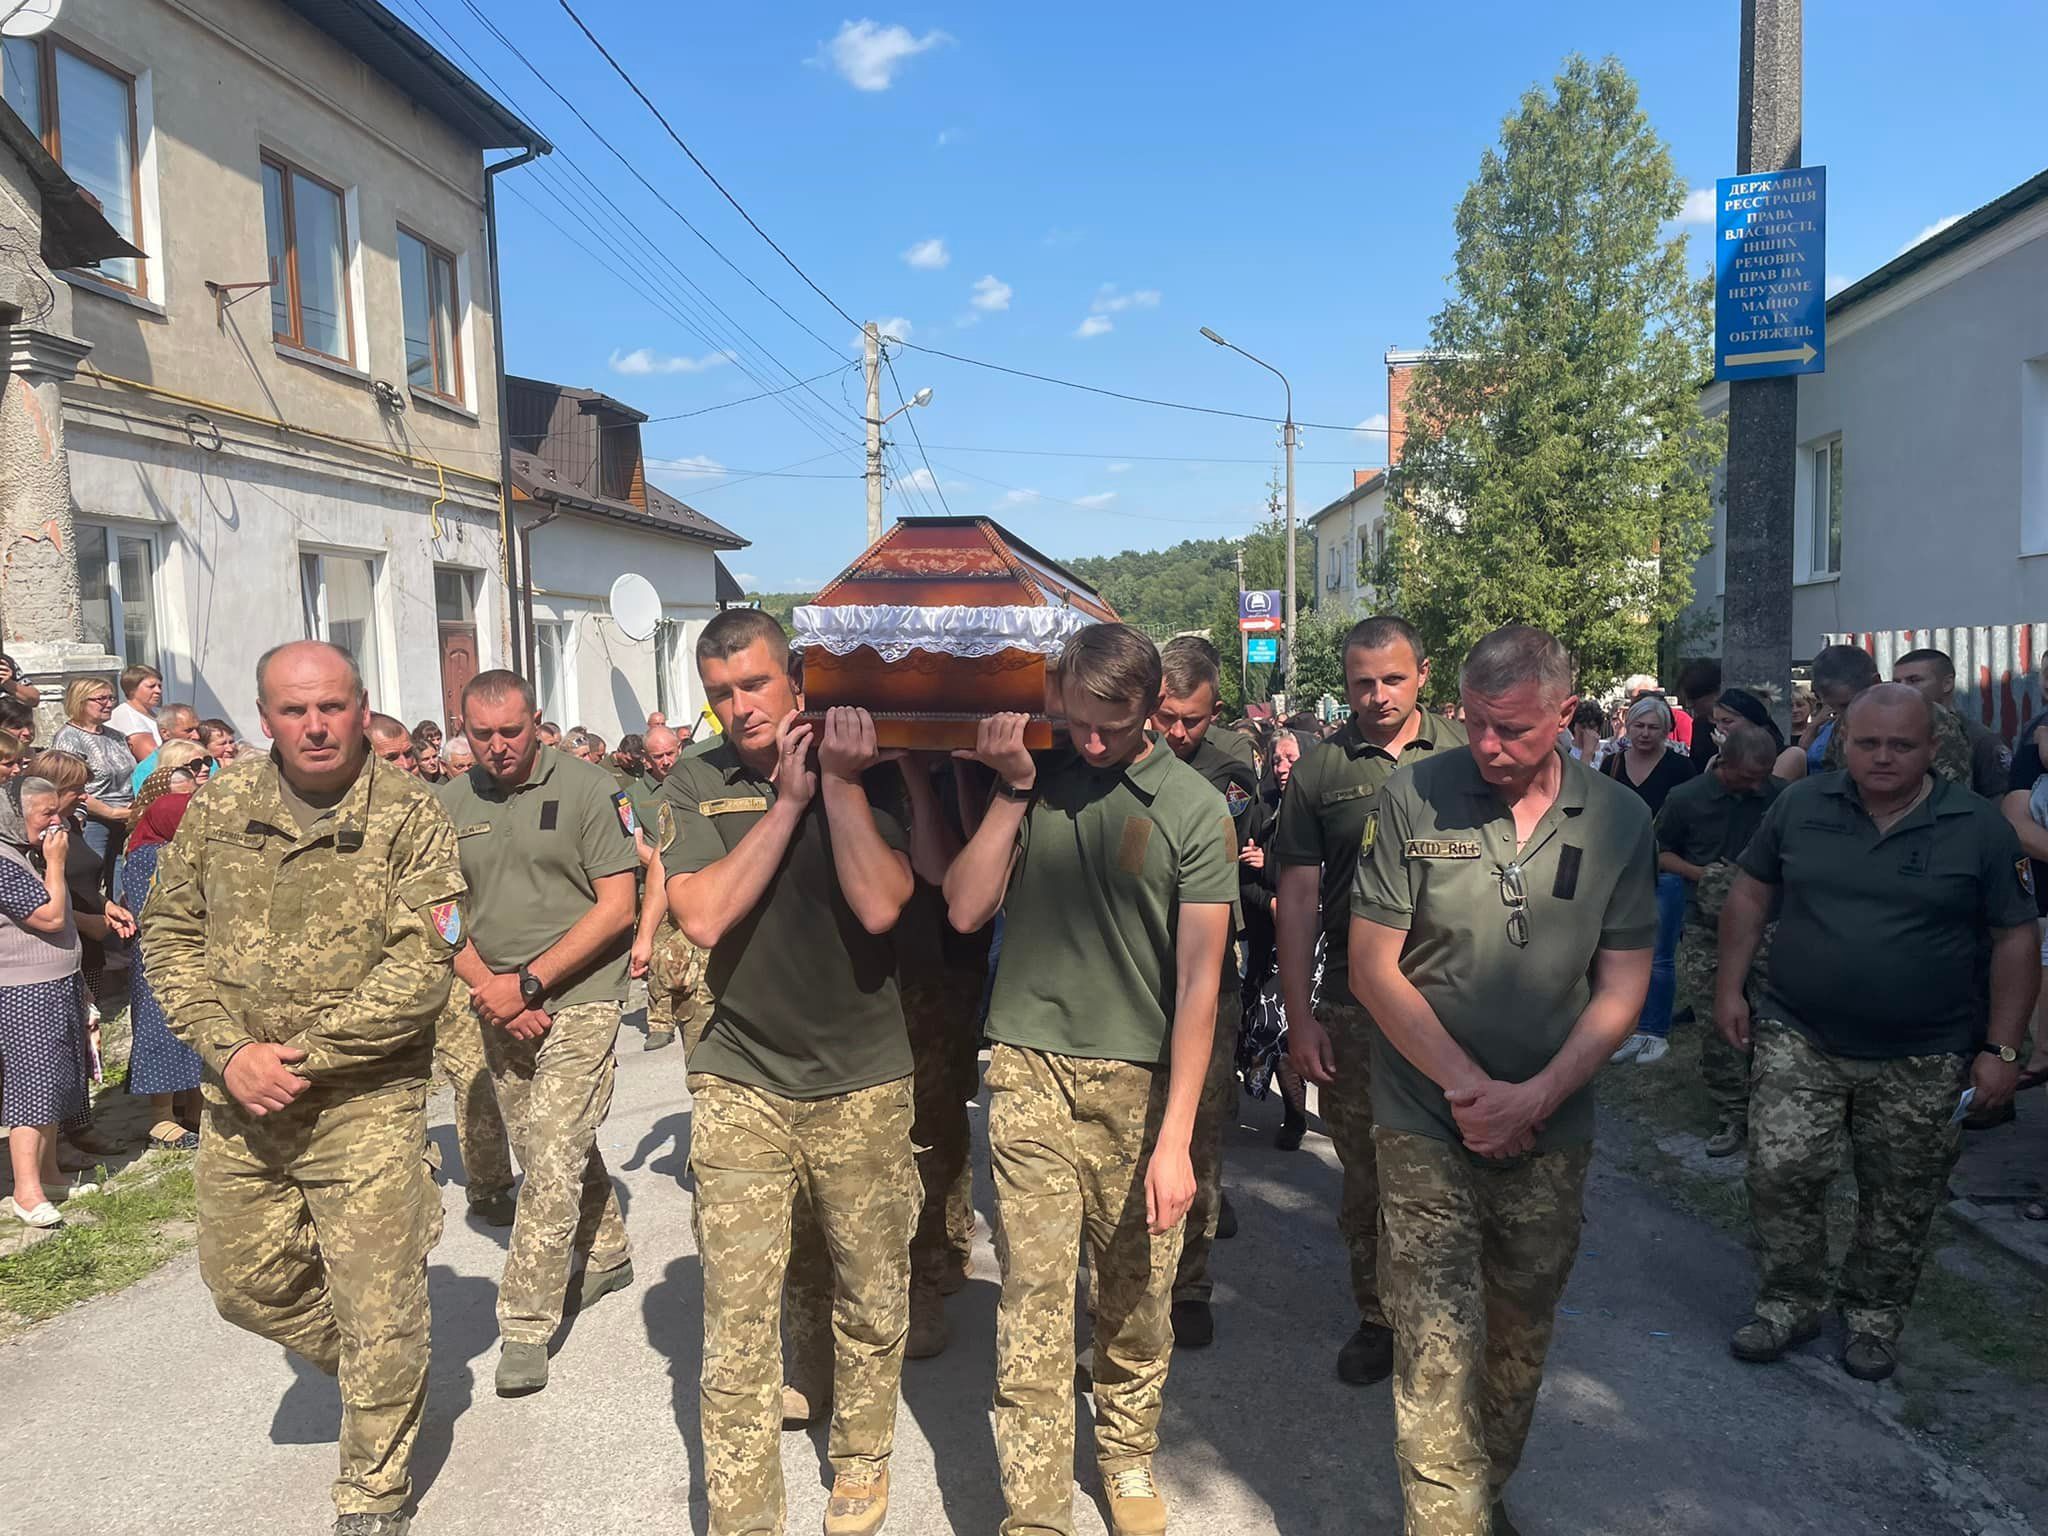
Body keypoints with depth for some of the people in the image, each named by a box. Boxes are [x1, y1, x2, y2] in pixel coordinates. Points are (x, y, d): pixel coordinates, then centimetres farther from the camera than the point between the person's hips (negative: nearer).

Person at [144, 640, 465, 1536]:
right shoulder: (219, 810, 2)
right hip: (238, 1101, 5)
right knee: (243, 1281, 17)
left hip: (365, 1104, -4)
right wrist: (229, 1051, -9)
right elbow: (169, 932, 4)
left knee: (377, 1311, 3)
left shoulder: (409, 819, -11)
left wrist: (302, 1055, -18)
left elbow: (421, 967, -15)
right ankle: (372, 1374, 45)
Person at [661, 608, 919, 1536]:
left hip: (864, 1083, 1)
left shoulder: (866, 771, -2)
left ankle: (862, 1460, 38)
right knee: (735, 1322, 2)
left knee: (872, 1299, 14)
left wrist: (839, 780, -18)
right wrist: (790, 800, -14)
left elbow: (879, 907, -17)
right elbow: (702, 918, -15)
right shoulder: (695, 786, 0)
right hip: (741, 1084, 0)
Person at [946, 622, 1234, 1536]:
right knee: (1033, 1300, 2)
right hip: (1030, 1071, 1)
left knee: (1136, 1291, 11)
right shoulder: (1031, 781, 5)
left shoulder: (1194, 809, -5)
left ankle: (1128, 1454, 36)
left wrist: (1175, 1139, -11)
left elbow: (1199, 978, -7)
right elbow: (965, 911, 0)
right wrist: (1014, 789, -7)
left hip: (1137, 1081, -1)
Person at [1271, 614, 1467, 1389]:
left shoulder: (1465, 753, 2)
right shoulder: (1321, 768, 0)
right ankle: (1377, 1317, 27)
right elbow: (1298, 897, 1)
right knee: (1366, 1172, 9)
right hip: (1354, 1003, 0)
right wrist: (1299, 1019, -3)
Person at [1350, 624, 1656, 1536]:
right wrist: (1466, 1085, -12)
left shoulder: (1618, 820, -2)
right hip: (1427, 1127, -2)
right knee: (1438, 1350, -4)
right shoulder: (1414, 797, -9)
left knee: (1519, 1340, 17)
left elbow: (1621, 986, 0)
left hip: (1551, 1130, 3)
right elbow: (1372, 965, -7)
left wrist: (1533, 1098, -12)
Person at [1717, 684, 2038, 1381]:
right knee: (1780, 1171, -5)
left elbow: (2017, 939, -2)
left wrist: (2001, 1048, -6)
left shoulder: (1978, 826, -5)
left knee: (1900, 1203, 11)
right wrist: (1730, 989, 3)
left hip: (1923, 1061, -1)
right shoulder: (1800, 805, -1)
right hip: (1798, 1039, 1)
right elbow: (1750, 893, 8)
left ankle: (1874, 1317, 33)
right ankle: (1789, 1304, 17)